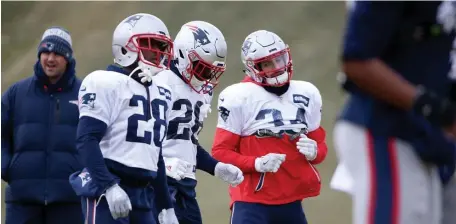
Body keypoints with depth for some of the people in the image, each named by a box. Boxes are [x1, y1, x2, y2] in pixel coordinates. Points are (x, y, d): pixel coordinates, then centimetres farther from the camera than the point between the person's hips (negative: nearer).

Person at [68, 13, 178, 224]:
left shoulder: (160, 93, 18)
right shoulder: (106, 84, -9)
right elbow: (86, 140, -16)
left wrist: (166, 206, 24)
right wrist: (109, 186, -25)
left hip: (143, 194, 9)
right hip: (107, 191, -9)